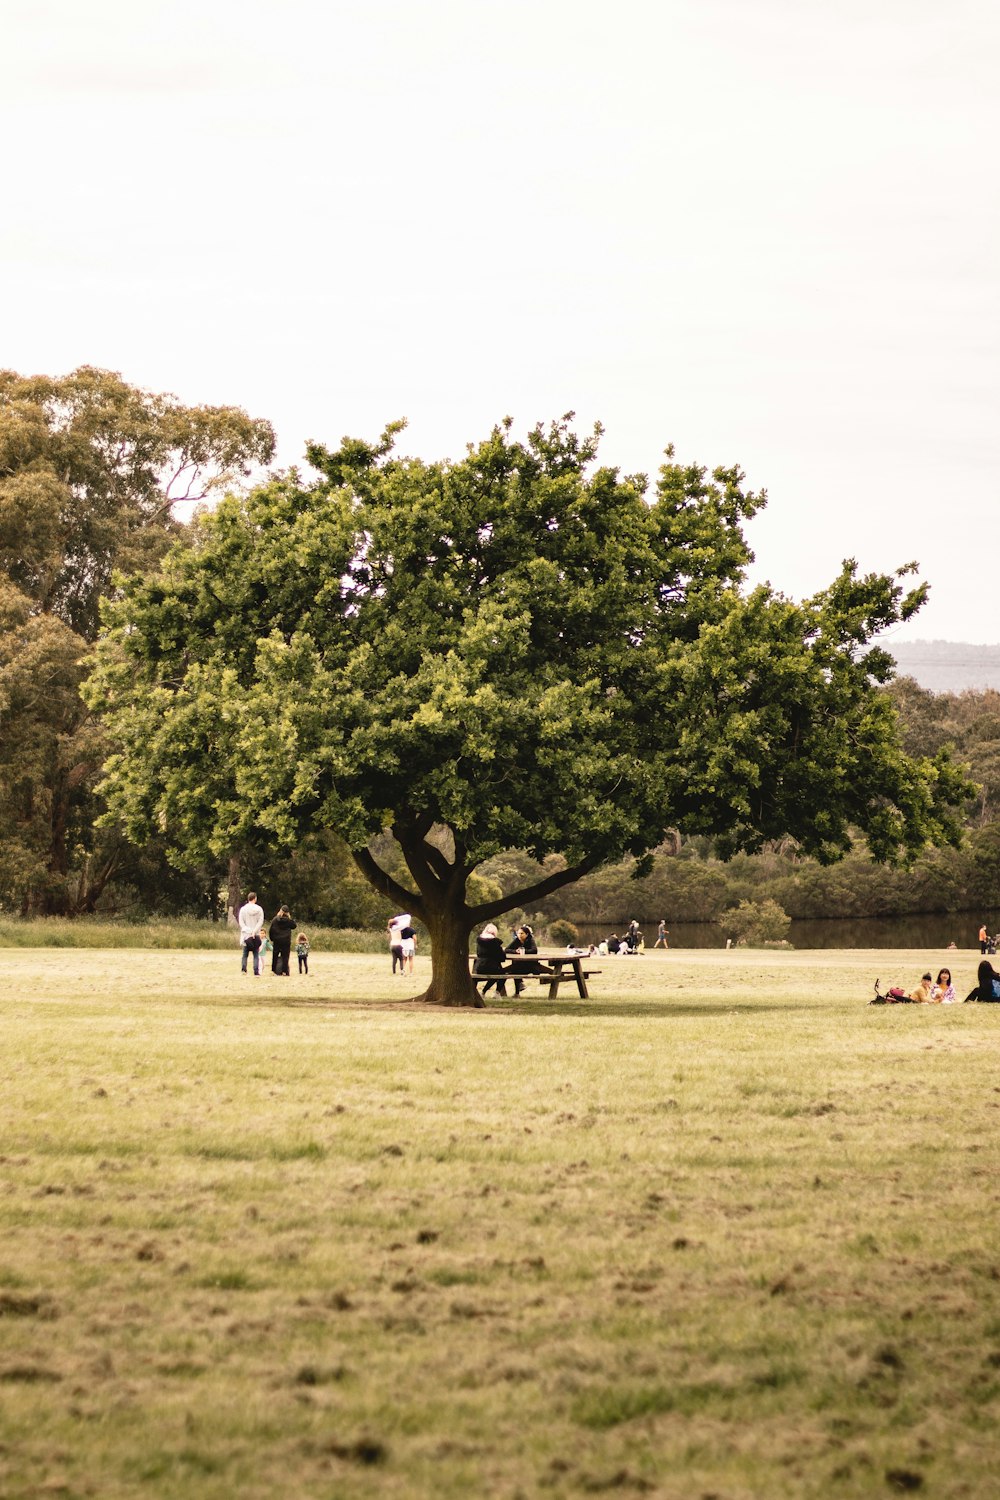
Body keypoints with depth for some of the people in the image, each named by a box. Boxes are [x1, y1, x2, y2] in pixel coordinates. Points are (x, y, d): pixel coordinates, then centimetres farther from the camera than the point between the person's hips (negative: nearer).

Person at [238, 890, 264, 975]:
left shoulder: (243, 909, 1)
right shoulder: (259, 909, -1)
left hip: (246, 935, 1)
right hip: (256, 935, -1)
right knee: (256, 954, 4)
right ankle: (256, 971, -5)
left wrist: (247, 931, -7)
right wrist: (254, 932, -10)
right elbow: (260, 922, -7)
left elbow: (241, 922, -3)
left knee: (245, 954, 8)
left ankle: (244, 969, -7)